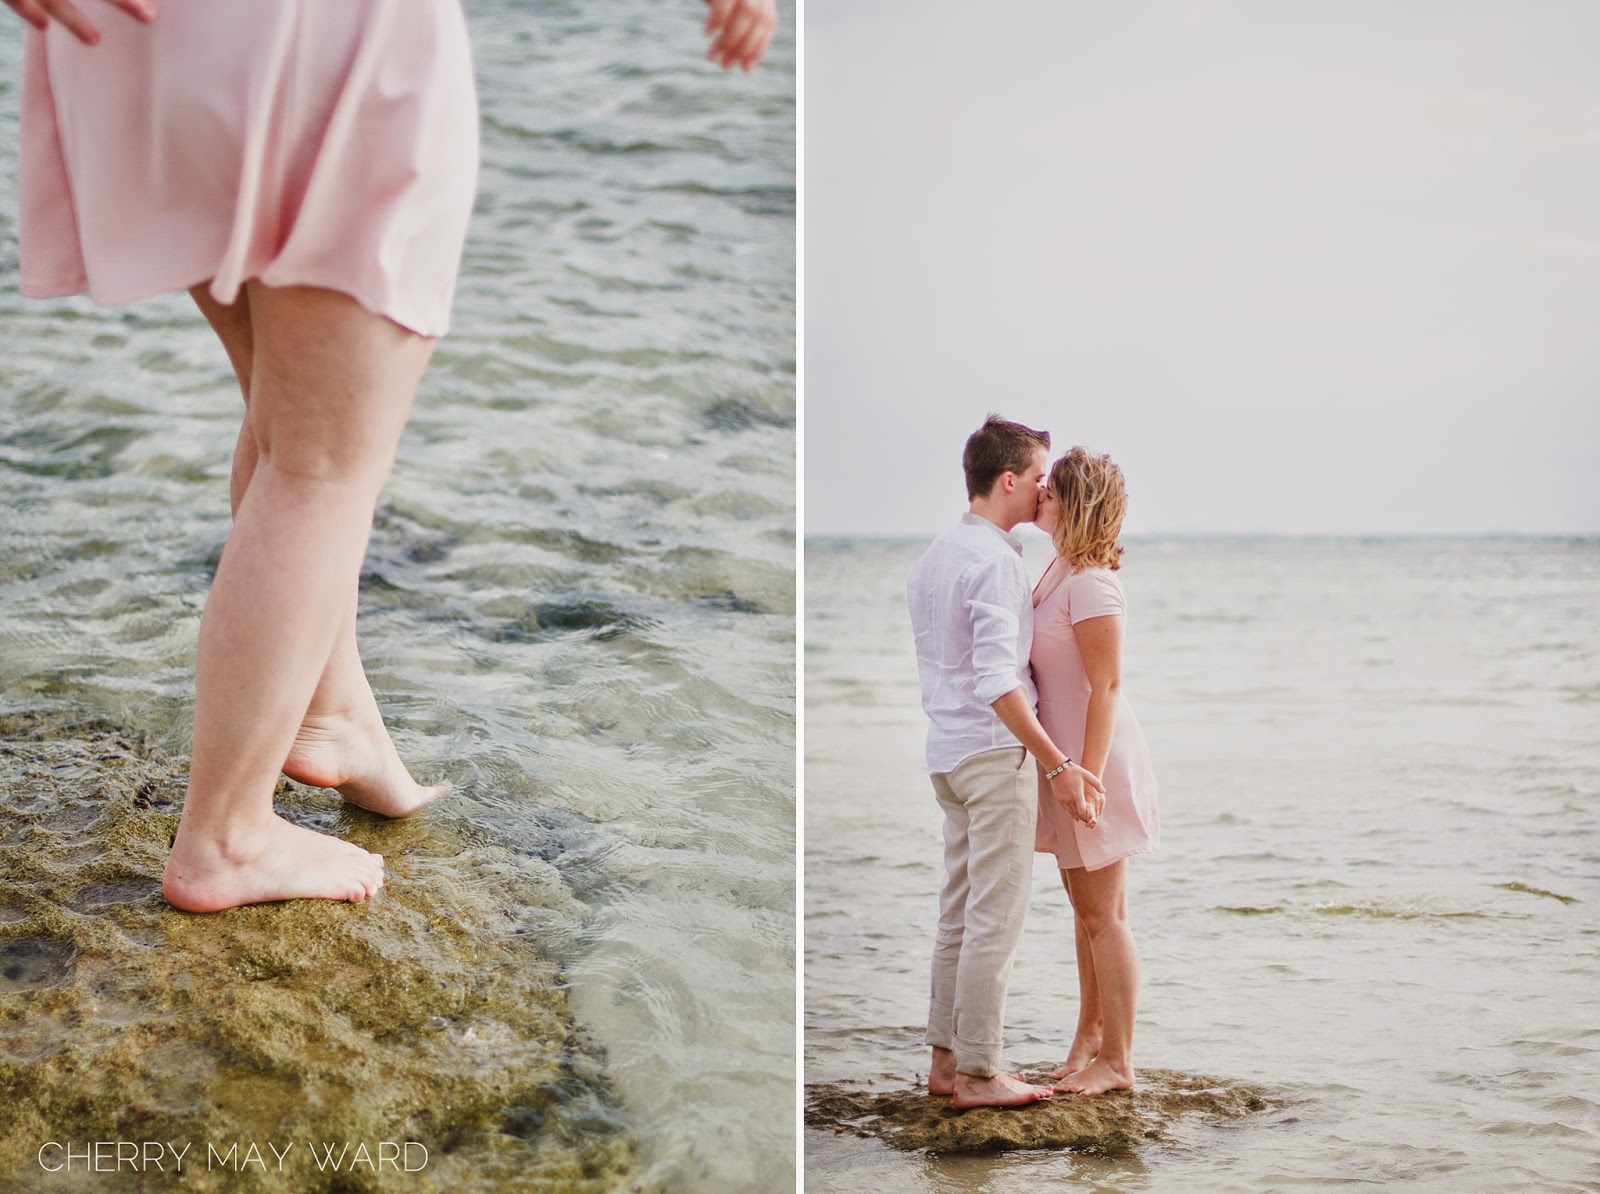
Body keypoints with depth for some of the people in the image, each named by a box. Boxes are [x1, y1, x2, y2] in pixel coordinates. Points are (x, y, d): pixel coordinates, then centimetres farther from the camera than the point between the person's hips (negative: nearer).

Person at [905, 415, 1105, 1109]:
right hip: (995, 752, -9)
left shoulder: (934, 556, 13)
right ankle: (978, 1074, -1)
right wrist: (1058, 764, -22)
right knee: (995, 920, -4)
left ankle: (945, 1059, 18)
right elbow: (997, 681, -23)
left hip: (948, 751, 9)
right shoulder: (995, 559, -16)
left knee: (959, 914, 14)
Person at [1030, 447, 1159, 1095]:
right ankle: (1091, 1030, 33)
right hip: (1066, 752, 9)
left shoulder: (1091, 584, -21)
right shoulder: (1058, 571, 8)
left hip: (1097, 755, -9)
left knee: (1104, 916, 0)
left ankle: (1117, 1060, 9)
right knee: (1085, 908, 20)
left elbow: (1106, 686, -23)